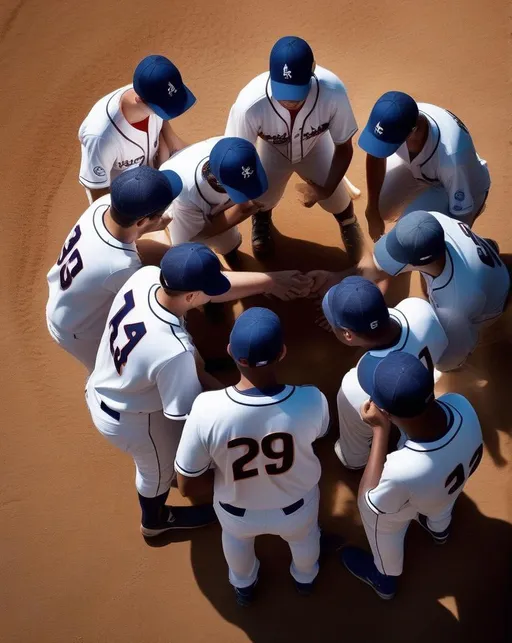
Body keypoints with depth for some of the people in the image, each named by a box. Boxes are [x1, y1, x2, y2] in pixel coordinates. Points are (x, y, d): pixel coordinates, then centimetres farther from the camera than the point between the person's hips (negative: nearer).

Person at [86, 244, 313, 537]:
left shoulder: (146, 276, -26)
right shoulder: (173, 351, -44)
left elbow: (210, 283, -12)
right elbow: (188, 412, -29)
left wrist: (268, 280, -11)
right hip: (129, 421, -6)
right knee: (160, 468, 27)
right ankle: (155, 520, 61)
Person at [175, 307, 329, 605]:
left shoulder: (207, 409, -38)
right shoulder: (311, 402, -35)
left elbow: (188, 486, -23)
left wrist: (227, 470, -6)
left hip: (236, 512, 0)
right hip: (296, 508, 1)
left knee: (236, 535, 38)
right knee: (303, 535, 39)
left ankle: (244, 586, 70)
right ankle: (305, 578, 72)